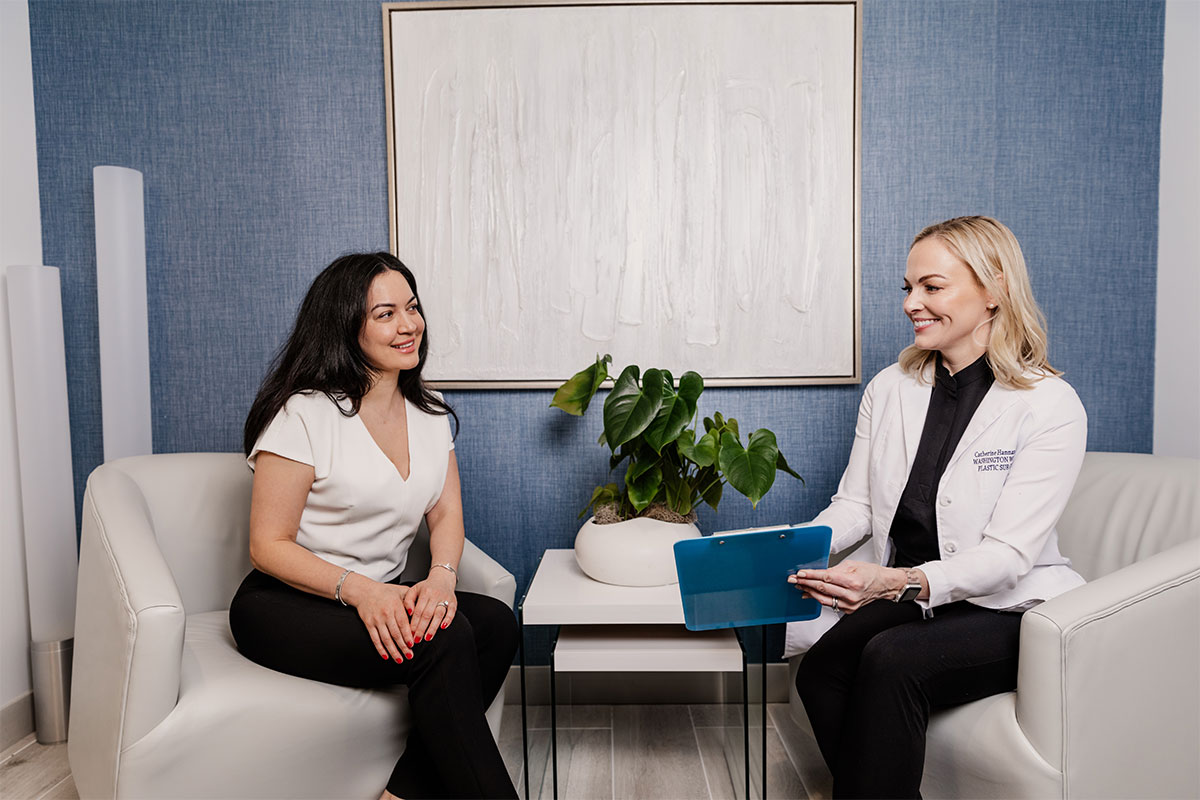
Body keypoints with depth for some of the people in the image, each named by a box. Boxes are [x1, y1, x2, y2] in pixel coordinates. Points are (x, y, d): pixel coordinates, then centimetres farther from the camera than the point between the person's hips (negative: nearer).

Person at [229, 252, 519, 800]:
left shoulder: (430, 413, 9)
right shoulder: (304, 414, -11)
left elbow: (446, 513, 4)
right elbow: (269, 546, -11)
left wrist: (441, 577, -18)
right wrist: (358, 590, -26)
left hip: (382, 598, 6)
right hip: (284, 606, -6)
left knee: (496, 623, -23)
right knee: (443, 638, -30)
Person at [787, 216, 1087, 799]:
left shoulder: (1052, 408, -9)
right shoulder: (888, 389, 7)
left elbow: (1007, 556, -17)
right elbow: (855, 504, 7)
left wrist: (904, 582, -34)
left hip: (1012, 610, -4)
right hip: (903, 599, 4)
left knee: (891, 660, -32)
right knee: (819, 669, -25)